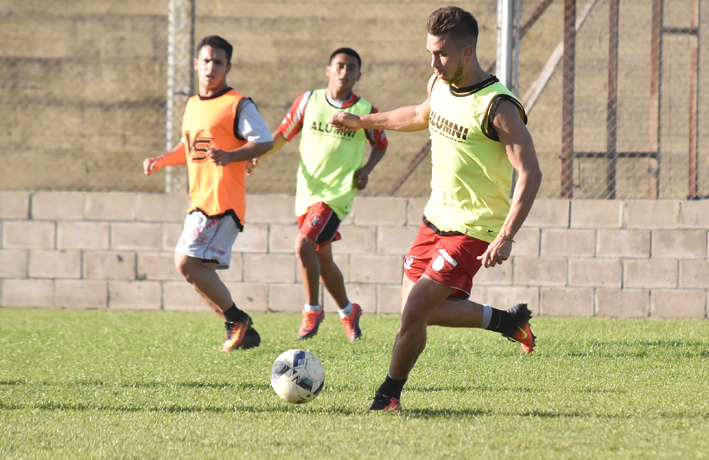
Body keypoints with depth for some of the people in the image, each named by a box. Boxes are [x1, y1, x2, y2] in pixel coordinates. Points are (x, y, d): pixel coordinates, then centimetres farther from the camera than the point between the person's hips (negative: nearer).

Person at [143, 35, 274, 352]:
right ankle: (242, 333, 13)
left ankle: (236, 320, -8)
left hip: (223, 201, -9)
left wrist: (230, 156, -26)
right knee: (199, 271, 6)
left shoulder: (239, 105, -6)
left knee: (186, 262, -18)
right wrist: (161, 161, 16)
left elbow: (265, 142, -13)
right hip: (200, 202, 9)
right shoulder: (192, 105, 19)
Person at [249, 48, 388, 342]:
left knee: (304, 245, -21)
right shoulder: (309, 101, 2)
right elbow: (284, 134, 10)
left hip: (337, 193, -4)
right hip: (307, 191, 4)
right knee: (322, 259, 12)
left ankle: (312, 310, -5)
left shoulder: (365, 111, -2)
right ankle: (348, 312, 32)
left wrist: (366, 169, -3)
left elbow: (380, 145, 13)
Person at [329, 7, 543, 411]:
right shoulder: (440, 86, 2)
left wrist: (506, 238, -30)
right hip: (436, 217, 8)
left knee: (415, 312, -12)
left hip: (473, 228, -8)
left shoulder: (498, 107, -22)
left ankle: (389, 393, 9)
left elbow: (530, 174, -23)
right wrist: (362, 121, 32)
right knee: (420, 310, 9)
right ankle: (506, 321, 26)